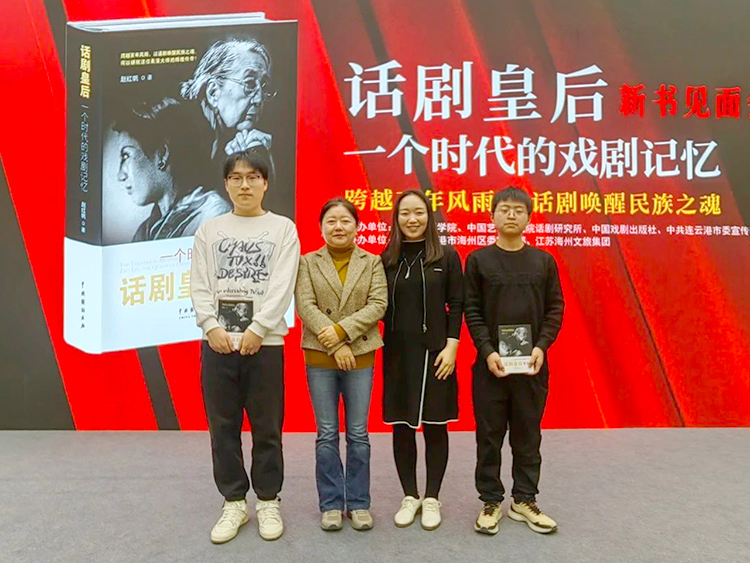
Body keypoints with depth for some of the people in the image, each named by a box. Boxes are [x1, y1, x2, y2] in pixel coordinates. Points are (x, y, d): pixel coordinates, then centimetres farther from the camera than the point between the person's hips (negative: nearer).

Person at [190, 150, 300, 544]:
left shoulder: (283, 228, 5)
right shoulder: (209, 230, 11)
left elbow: (282, 286, -5)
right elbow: (199, 285, 5)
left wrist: (257, 329, -14)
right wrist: (211, 326, -10)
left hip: (264, 341, -2)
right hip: (217, 341, 2)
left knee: (266, 427, 5)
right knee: (223, 427, 8)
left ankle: (268, 502, 22)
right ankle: (233, 502, 24)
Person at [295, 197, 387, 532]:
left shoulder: (372, 263, 6)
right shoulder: (308, 262, 4)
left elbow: (378, 305, -5)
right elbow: (305, 306, -6)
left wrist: (342, 330, -16)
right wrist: (336, 346, -14)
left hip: (361, 357, 0)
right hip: (320, 358, 0)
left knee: (358, 434, 7)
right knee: (327, 434, 7)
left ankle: (358, 503, 21)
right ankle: (331, 504, 21)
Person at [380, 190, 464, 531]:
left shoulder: (446, 257, 1)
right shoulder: (387, 259, 5)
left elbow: (456, 305, -1)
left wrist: (451, 346, -10)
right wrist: (378, 348, -2)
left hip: (434, 353, -2)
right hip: (397, 354, 2)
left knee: (435, 425, 6)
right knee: (401, 427, 9)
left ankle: (431, 499, 23)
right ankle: (409, 496, 26)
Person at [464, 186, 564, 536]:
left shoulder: (544, 261, 6)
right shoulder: (478, 260, 1)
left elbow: (555, 309, 5)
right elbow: (471, 310, -2)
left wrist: (542, 346, -9)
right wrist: (487, 350, -13)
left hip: (532, 364, 2)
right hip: (490, 362, -1)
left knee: (528, 435, 11)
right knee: (489, 435, 7)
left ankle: (525, 500, 27)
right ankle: (491, 502, 22)